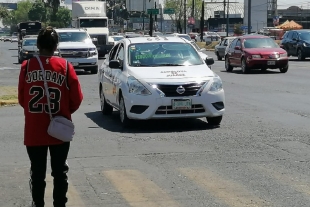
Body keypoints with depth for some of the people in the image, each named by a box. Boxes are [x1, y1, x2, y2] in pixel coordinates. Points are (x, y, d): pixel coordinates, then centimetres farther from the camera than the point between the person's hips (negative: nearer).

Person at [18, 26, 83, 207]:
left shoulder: (27, 66, -3)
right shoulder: (65, 66, -5)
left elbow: (21, 99, 5)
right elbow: (77, 99, -3)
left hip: (33, 131, 1)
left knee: (37, 172, 11)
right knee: (60, 172, 11)